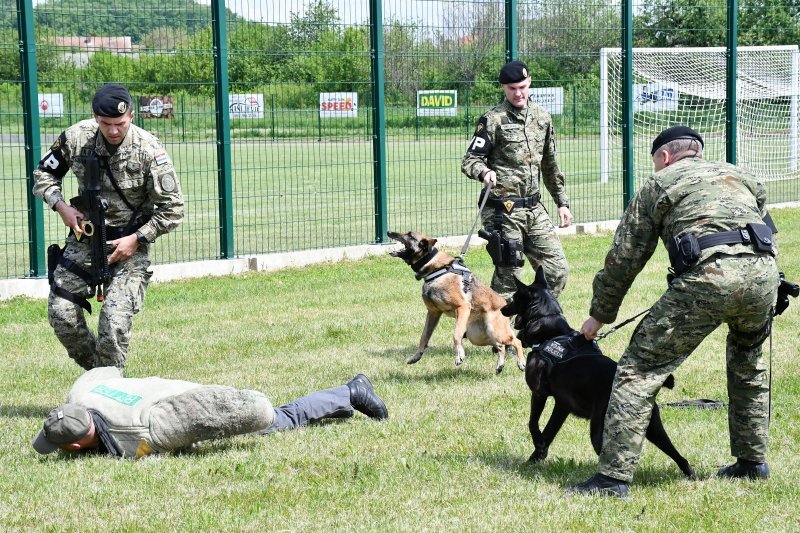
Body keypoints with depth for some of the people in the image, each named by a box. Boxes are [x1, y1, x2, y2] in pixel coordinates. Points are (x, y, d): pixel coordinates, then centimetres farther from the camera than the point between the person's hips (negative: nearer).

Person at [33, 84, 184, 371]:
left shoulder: (149, 151, -16)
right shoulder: (75, 138, -8)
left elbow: (172, 209, -9)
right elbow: (44, 175, 9)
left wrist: (136, 239, -16)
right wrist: (62, 207, -9)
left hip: (128, 243, -4)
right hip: (85, 236, 4)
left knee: (115, 323, -16)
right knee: (61, 313, -2)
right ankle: (94, 369, 22)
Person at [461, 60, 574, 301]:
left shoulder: (542, 117, 13)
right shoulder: (493, 120, -5)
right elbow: (470, 159, -9)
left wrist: (562, 201, 21)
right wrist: (484, 173, -31)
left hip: (534, 208, 6)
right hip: (503, 210, -6)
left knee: (557, 271, 3)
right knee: (508, 275, -4)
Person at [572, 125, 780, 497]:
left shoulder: (659, 184, 20)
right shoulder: (740, 176, 32)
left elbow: (623, 259, 20)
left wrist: (600, 315, 30)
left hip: (707, 277, -5)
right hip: (764, 272, 5)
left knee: (640, 368, 0)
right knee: (747, 361, 32)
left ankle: (613, 477, -7)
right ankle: (752, 461, 34)